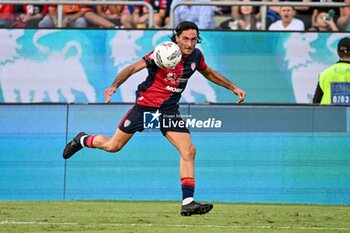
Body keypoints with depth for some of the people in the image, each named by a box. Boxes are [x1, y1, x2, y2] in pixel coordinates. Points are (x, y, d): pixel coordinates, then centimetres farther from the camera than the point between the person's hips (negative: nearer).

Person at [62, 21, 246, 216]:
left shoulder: (196, 56, -2)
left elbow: (209, 73, 20)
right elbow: (133, 68, -23)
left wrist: (233, 87, 18)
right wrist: (114, 86, -37)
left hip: (170, 110, 4)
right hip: (146, 104, -4)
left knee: (189, 151, -12)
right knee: (113, 146, 6)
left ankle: (188, 203, -11)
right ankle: (82, 140, 38)